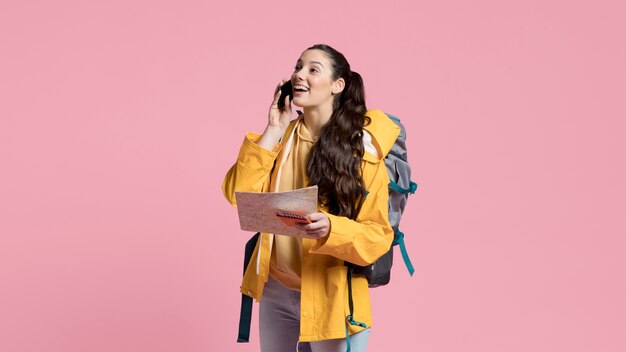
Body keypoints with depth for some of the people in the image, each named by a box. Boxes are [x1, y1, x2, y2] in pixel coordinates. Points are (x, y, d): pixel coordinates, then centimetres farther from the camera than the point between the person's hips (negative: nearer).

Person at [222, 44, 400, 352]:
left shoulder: (363, 150, -10)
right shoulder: (282, 137, 3)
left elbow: (378, 235, -12)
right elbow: (238, 195, -9)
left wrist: (331, 229, -30)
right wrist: (272, 131, -10)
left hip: (333, 298, -4)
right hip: (276, 292, 4)